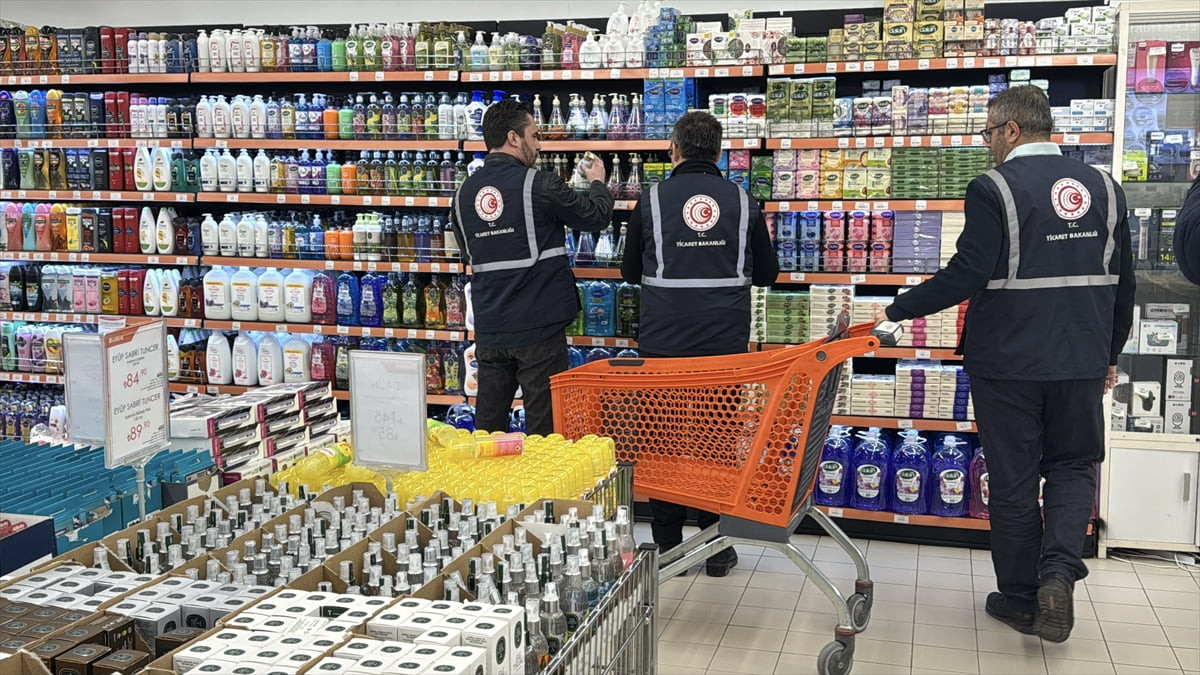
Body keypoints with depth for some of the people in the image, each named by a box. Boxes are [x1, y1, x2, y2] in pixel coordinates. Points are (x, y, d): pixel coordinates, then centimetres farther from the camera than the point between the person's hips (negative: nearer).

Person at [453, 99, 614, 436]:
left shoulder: (465, 192, 5)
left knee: (488, 424, 12)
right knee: (543, 425, 3)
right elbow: (597, 216, -1)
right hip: (538, 325, -6)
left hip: (489, 329, 6)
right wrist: (598, 183, 18)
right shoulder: (538, 184, -13)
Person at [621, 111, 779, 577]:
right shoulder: (742, 202, 1)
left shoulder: (652, 201, -3)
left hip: (664, 343, -1)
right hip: (725, 343, 1)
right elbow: (767, 273, 11)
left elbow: (631, 272, 8)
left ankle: (667, 547, 15)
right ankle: (717, 547, 15)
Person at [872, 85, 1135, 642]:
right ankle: (1058, 569, -3)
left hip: (1008, 362, -4)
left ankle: (1020, 597, 18)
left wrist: (896, 310, -12)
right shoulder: (1103, 187, 4)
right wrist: (1109, 355, 19)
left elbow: (967, 275, -21)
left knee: (1013, 480, 9)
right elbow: (1123, 283, 9)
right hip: (1082, 361, 4)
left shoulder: (995, 189, -13)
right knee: (1073, 465, 18)